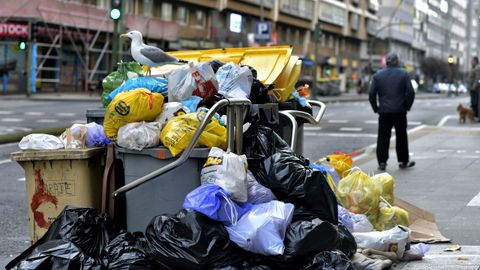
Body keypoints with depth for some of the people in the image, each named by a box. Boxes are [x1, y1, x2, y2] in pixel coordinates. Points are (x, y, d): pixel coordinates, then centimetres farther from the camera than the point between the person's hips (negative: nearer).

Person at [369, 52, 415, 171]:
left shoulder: (378, 75, 3)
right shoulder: (404, 74, -1)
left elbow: (372, 94, -2)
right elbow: (410, 92, -7)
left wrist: (376, 108, 6)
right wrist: (407, 106, 4)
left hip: (384, 112, 1)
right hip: (400, 111, -1)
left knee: (383, 137, 4)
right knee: (401, 136, 11)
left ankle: (382, 162, -1)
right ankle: (403, 161, 17)